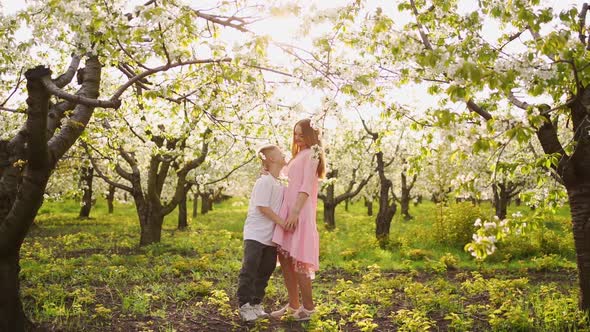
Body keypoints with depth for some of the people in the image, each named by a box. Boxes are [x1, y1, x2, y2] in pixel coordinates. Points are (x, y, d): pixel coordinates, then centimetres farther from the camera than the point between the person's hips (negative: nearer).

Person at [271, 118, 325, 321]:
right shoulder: (299, 156, 25)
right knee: (284, 257, 6)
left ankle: (308, 306, 6)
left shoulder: (311, 154, -2)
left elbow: (307, 186, -12)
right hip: (288, 210, 8)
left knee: (296, 259, -6)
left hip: (300, 212, -8)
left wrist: (295, 212, -21)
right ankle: (293, 305, 15)